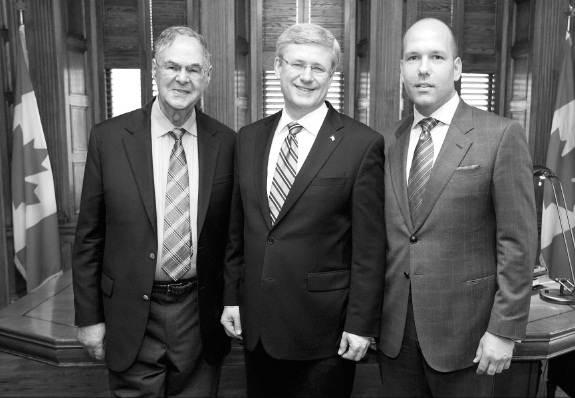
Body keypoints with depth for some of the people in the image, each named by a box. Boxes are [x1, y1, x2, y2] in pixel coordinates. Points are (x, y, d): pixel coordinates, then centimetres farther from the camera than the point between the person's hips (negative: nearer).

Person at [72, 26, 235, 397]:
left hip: (201, 317, 1)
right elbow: (89, 236, -1)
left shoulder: (226, 142, -4)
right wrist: (88, 317, 0)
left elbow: (233, 231, 4)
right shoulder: (109, 137, -7)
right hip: (133, 317, -1)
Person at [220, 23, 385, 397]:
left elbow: (369, 246, -10)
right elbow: (237, 228, 9)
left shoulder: (363, 144, -11)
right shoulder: (249, 138, 4)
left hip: (324, 328, -4)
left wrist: (361, 323, -10)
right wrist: (232, 296, 8)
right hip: (255, 324, 5)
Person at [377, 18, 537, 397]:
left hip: (463, 329, -3)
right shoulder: (388, 141, 5)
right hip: (394, 328, 4)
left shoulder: (501, 135, -8)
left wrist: (504, 330, -11)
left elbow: (517, 241, -9)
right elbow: (380, 235, 7)